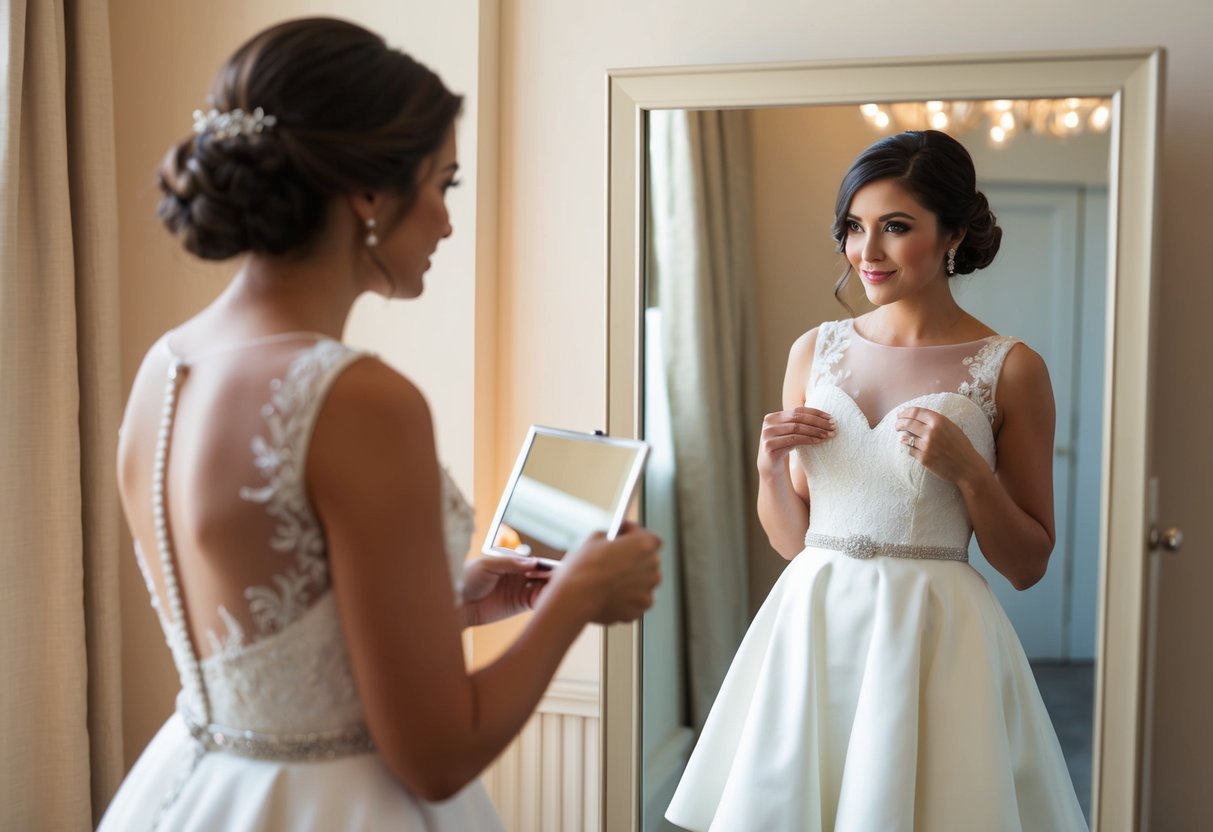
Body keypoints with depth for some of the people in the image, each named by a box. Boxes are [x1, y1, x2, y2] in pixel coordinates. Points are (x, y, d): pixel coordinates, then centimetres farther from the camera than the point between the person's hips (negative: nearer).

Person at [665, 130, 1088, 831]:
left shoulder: (1011, 369, -4)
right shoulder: (815, 351, 6)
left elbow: (1029, 564, -1)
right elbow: (792, 538, 12)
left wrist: (968, 470, -15)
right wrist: (771, 467, -7)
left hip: (934, 638, -3)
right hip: (812, 628, 4)